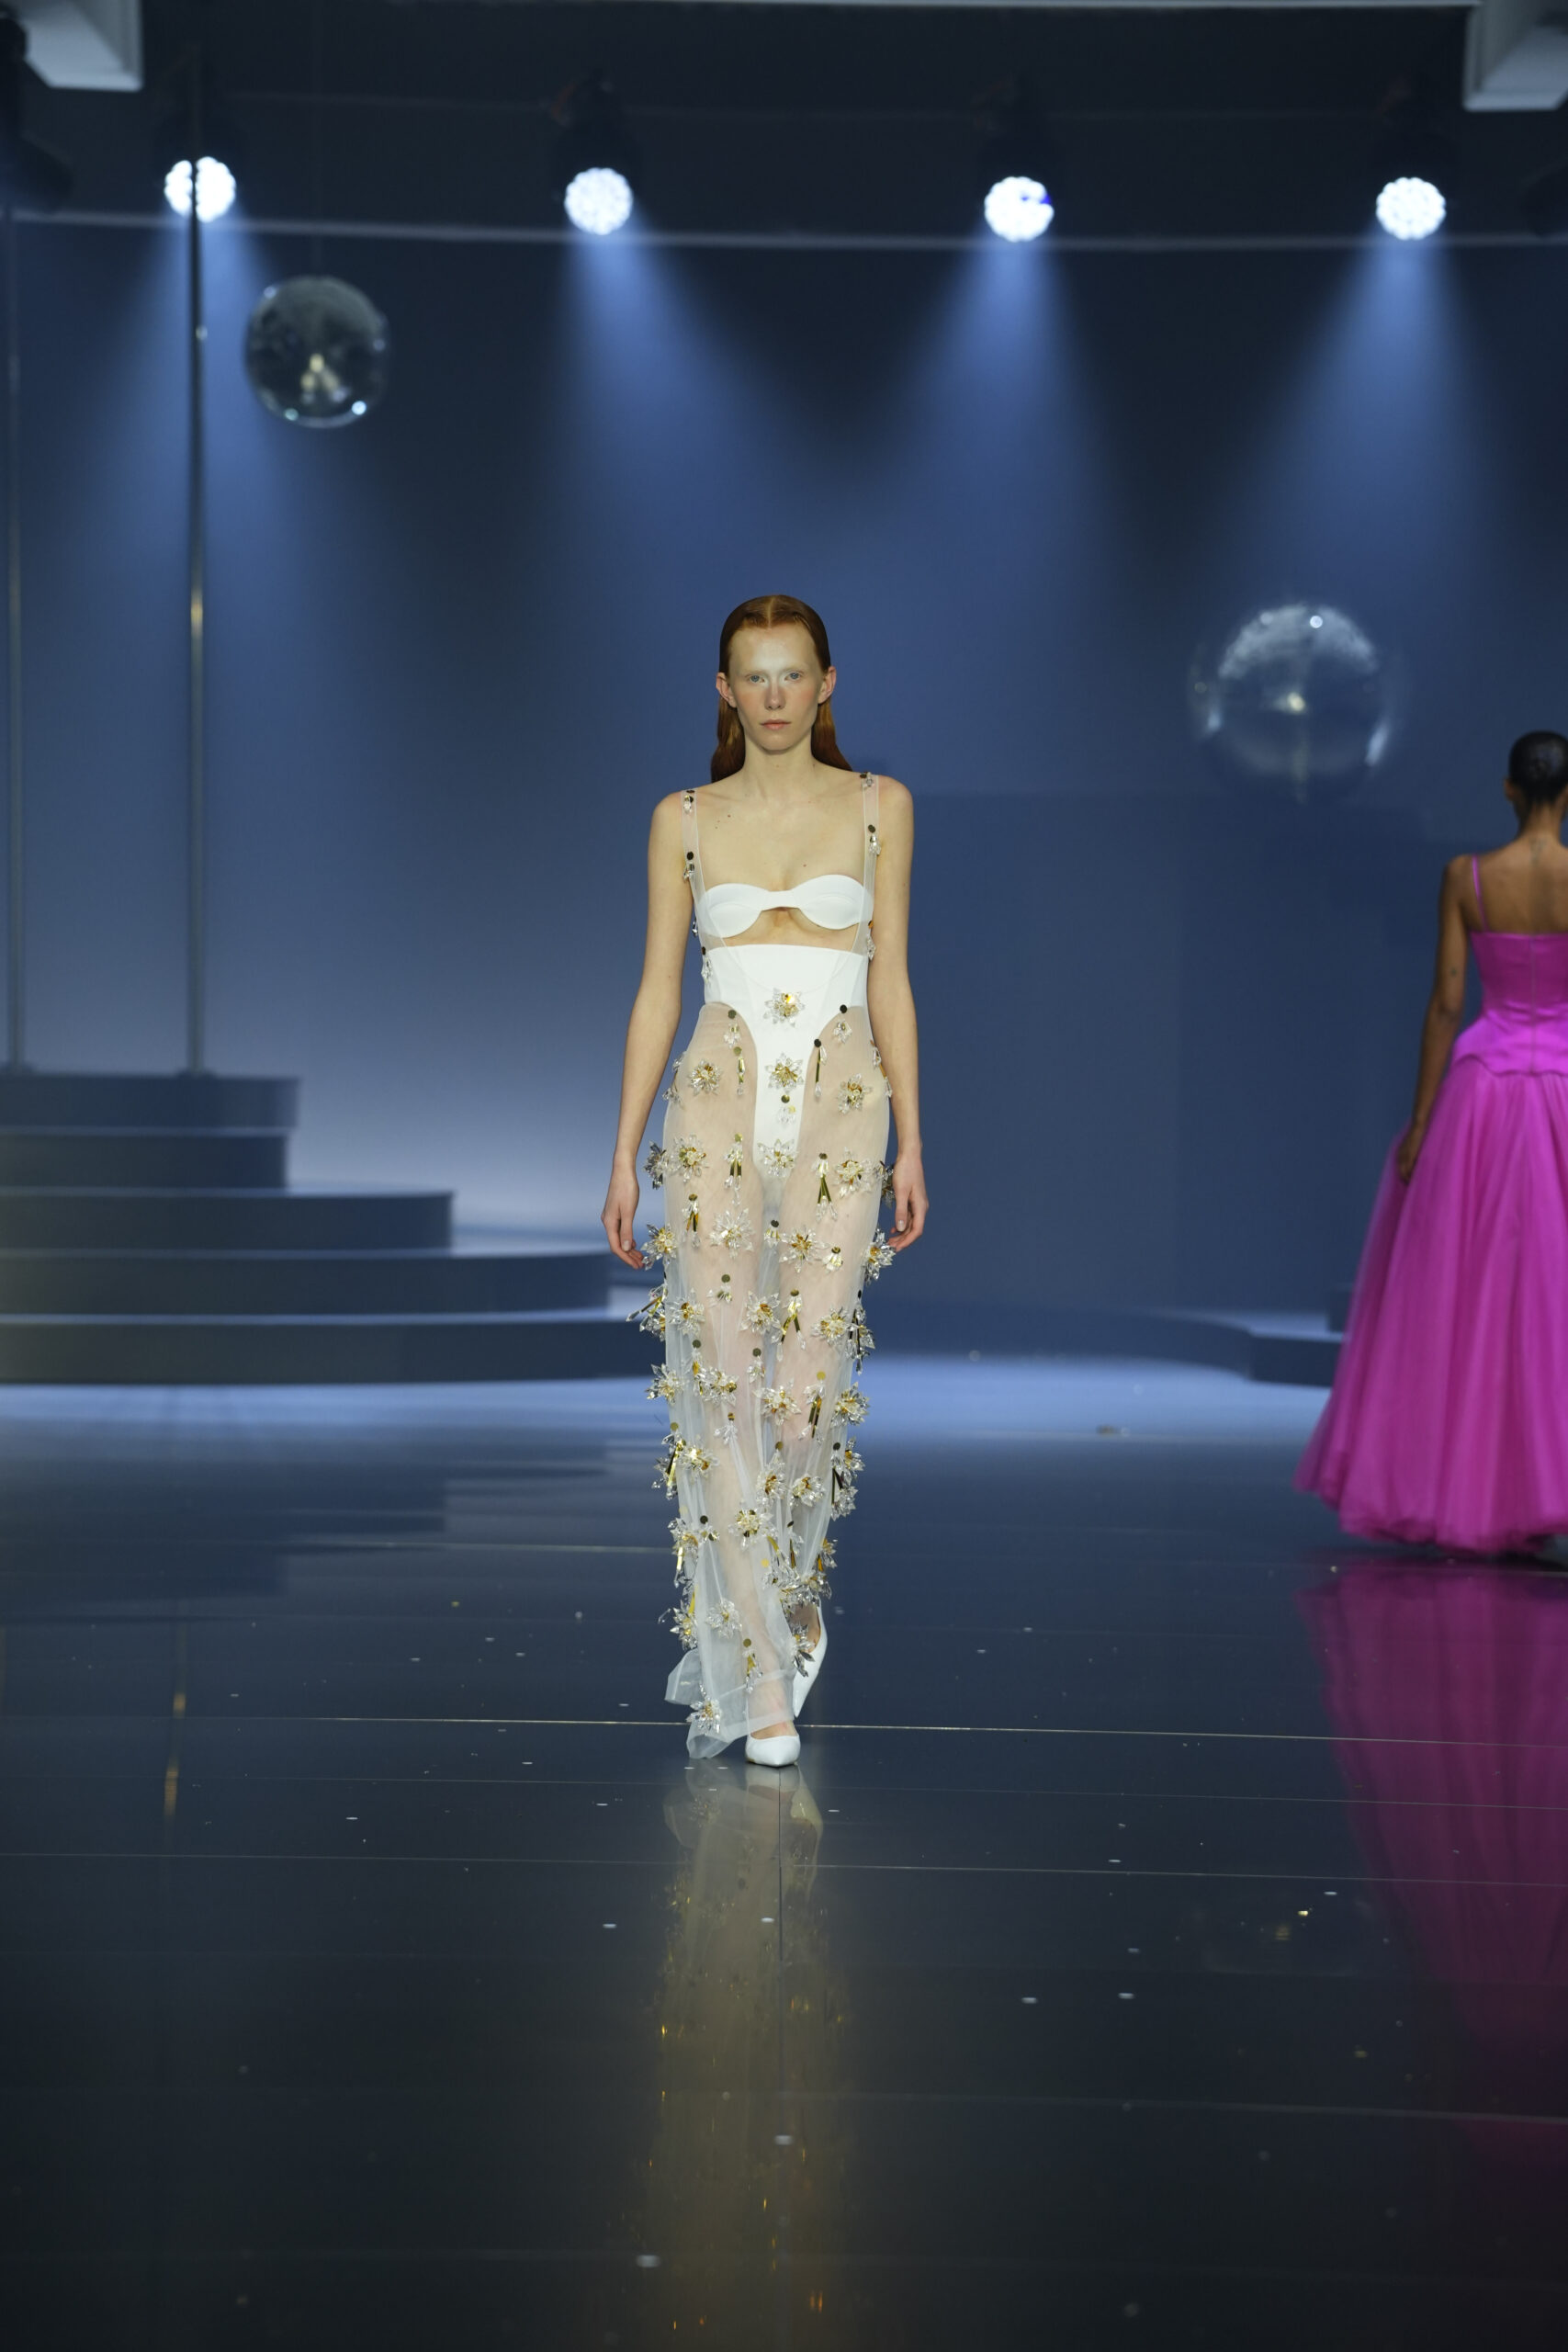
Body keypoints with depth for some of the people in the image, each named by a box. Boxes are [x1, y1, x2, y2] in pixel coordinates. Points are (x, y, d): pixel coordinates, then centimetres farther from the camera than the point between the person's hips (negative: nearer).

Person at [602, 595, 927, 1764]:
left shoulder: (880, 807, 8)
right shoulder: (685, 821, 8)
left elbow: (891, 979, 8)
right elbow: (658, 990, 8)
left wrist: (911, 1141, 3)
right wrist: (625, 1152, 3)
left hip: (839, 1114, 0)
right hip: (718, 1110, 0)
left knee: (807, 1389, -5)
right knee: (721, 1384, -6)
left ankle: (783, 1608, 24)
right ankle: (760, 1682, 0)